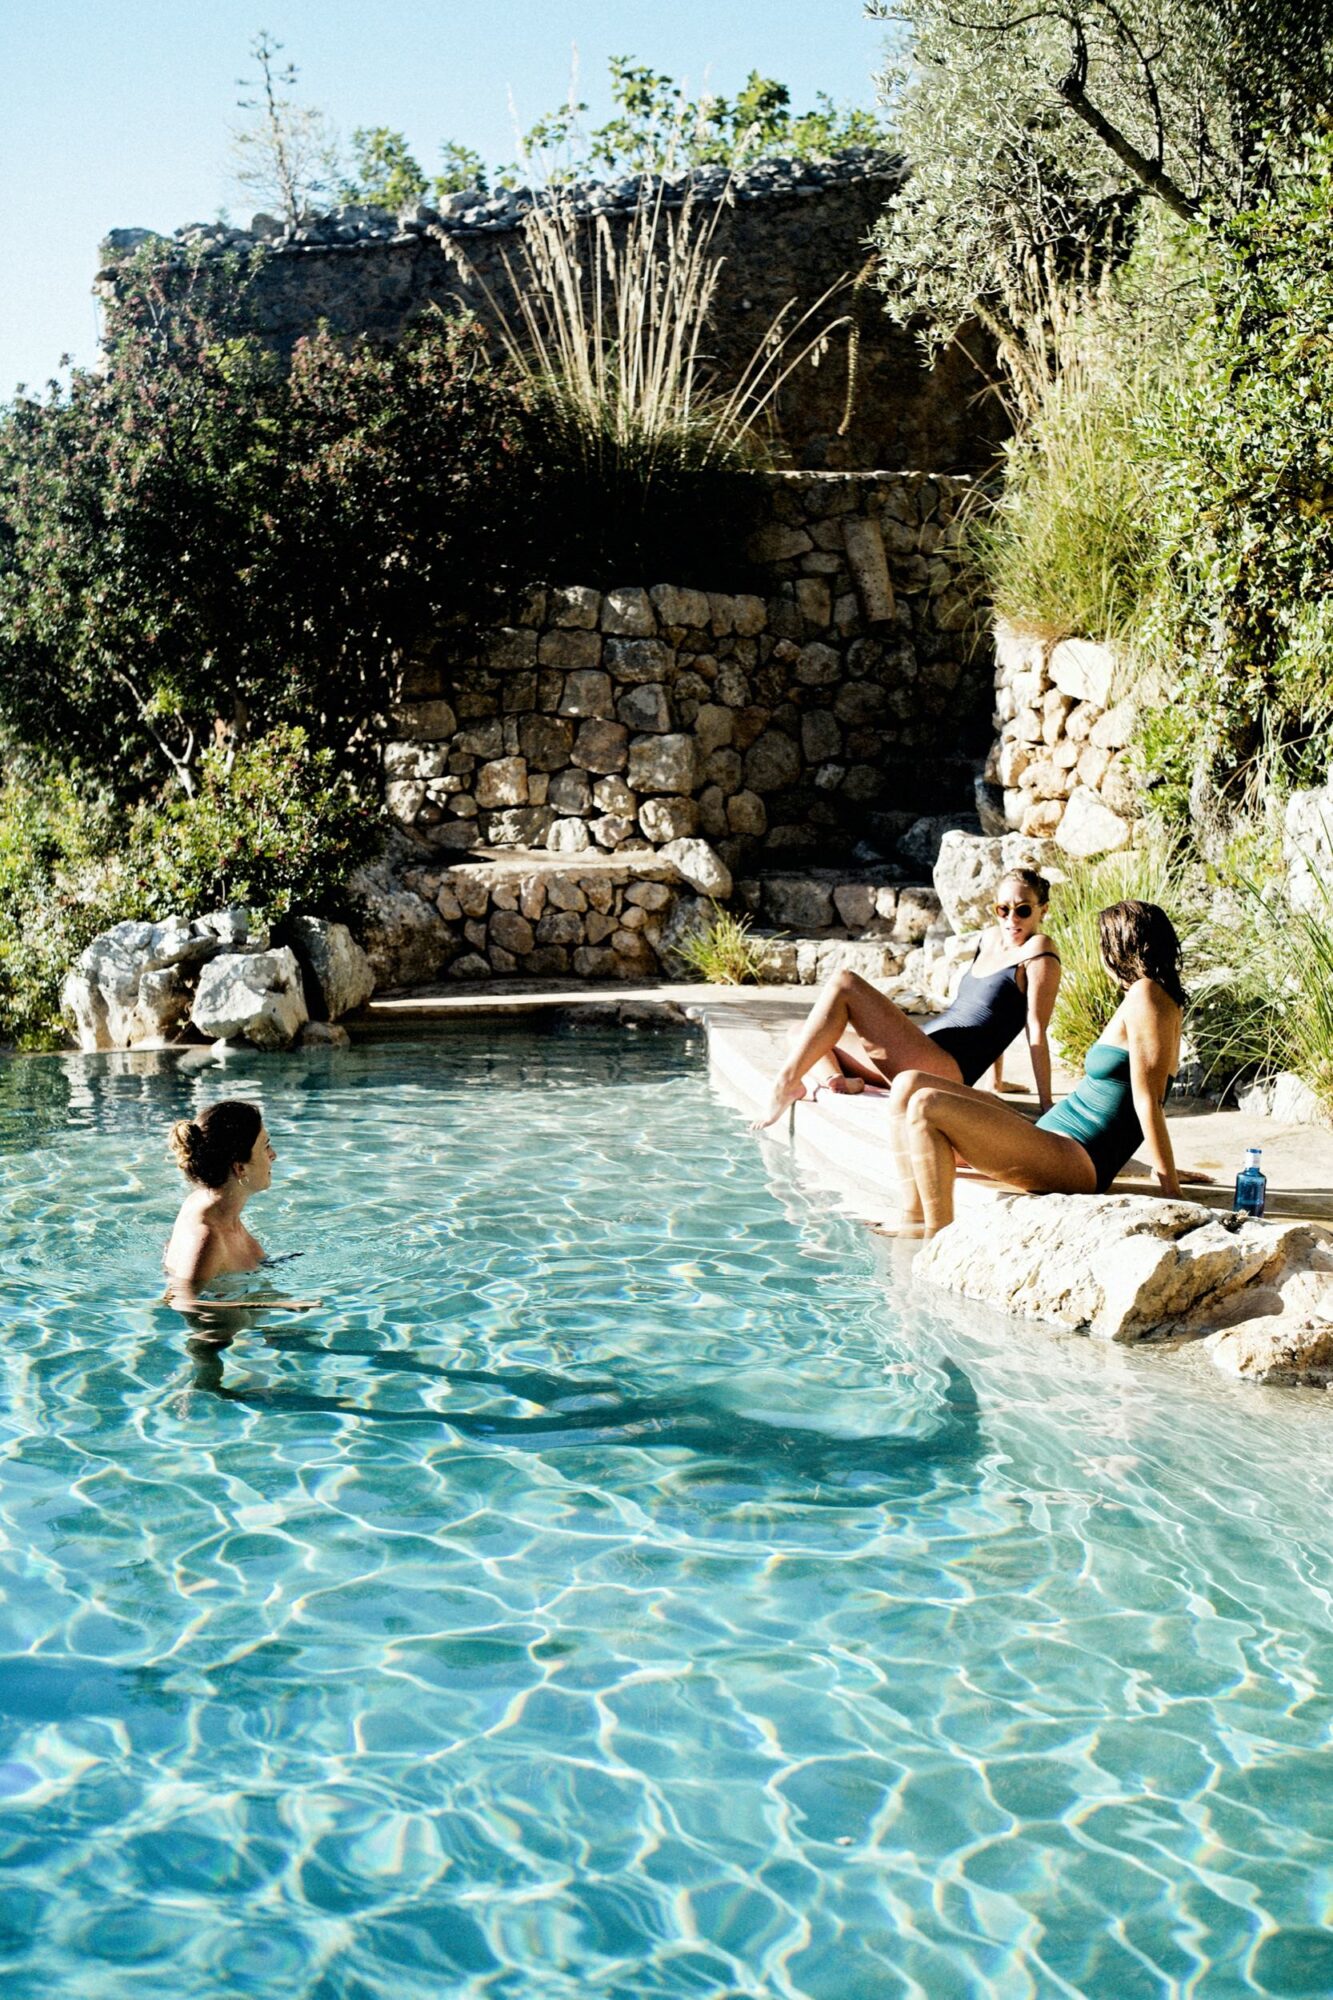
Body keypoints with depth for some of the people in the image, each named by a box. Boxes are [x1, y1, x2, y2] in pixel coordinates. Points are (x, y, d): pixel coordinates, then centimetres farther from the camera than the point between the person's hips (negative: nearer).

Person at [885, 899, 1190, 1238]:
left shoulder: (1146, 995, -11)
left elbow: (1146, 1100, -14)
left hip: (1073, 1163, -11)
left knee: (926, 1105, -23)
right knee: (909, 1084, 5)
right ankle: (915, 1220, -3)